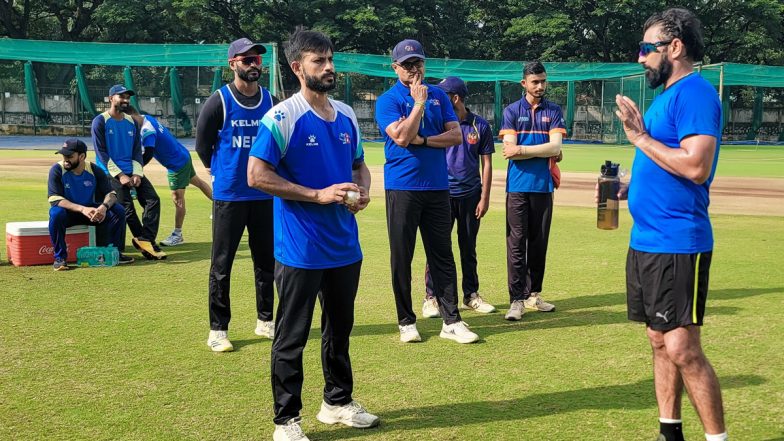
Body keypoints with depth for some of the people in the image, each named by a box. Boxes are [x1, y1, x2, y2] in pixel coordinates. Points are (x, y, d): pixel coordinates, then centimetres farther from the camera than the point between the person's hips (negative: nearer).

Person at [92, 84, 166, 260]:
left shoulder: (131, 122, 14)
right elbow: (101, 153, -9)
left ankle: (144, 241, -18)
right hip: (111, 173, -5)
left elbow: (137, 151, 12)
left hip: (132, 171, 5)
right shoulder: (100, 121, -2)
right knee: (126, 207, -20)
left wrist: (137, 174, -6)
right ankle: (145, 240, -11)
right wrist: (120, 175, -17)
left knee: (153, 199, -13)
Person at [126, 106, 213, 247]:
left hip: (177, 164, -10)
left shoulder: (147, 130, -27)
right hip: (183, 156, 10)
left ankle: (177, 235, 5)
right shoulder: (147, 118, 1)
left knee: (178, 197, -3)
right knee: (198, 182, 25)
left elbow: (148, 155, -35)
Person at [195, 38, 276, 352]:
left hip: (265, 194, 4)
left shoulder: (270, 101, 5)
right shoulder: (219, 101, -6)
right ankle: (217, 330, 9)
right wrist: (223, 173, 8)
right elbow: (202, 144, 2)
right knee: (222, 264, 1)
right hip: (228, 196, -4)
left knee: (267, 261, 11)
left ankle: (265, 321, 25)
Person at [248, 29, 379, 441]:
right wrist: (319, 195, -21)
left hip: (345, 247, 7)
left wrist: (363, 190, -4)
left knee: (340, 329, 20)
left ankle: (338, 402, 37)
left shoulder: (347, 115, 8)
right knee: (292, 337, 4)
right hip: (300, 250, -7)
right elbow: (257, 175, -17)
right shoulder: (282, 117, -13)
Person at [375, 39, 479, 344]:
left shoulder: (438, 96, 12)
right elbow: (401, 138, -17)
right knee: (402, 257, 2)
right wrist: (419, 103, -12)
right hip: (402, 189, -3)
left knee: (442, 255, 4)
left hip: (437, 187, 4)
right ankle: (406, 321, 14)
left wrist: (421, 139, -9)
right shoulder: (387, 100, -2)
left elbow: (456, 136, 2)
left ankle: (451, 321, 8)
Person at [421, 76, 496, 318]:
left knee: (469, 248, 11)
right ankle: (431, 297, 6)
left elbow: (486, 163, 4)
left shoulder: (480, 125, 2)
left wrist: (485, 197, -2)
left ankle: (471, 295, 23)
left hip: (470, 195, 1)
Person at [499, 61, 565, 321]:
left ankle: (533, 295, 19)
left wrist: (522, 149, -8)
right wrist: (544, 151, -4)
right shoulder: (512, 111, 6)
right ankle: (516, 300, -3)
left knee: (539, 242, 8)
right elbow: (509, 150, -6)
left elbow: (555, 146, -5)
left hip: (544, 185, 2)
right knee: (516, 242, -5)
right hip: (518, 185, -2)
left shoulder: (553, 111, 10)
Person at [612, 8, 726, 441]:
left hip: (677, 245, -10)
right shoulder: (667, 95, 17)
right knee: (660, 342, 14)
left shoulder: (694, 92, -13)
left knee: (682, 350, -8)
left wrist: (640, 137, -16)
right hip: (646, 241, 10)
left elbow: (696, 167, -25)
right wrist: (629, 186, 11)